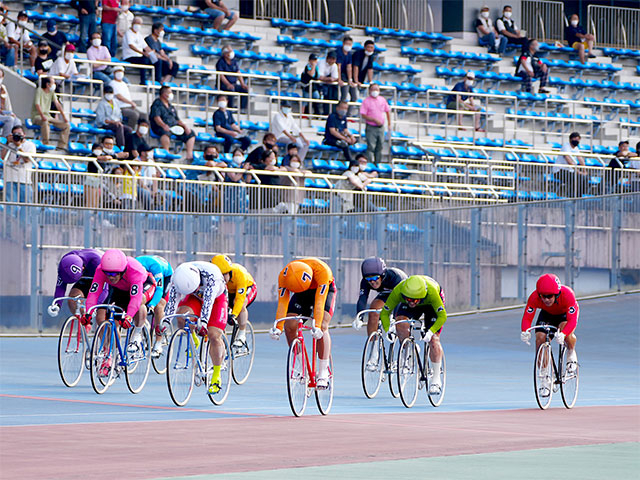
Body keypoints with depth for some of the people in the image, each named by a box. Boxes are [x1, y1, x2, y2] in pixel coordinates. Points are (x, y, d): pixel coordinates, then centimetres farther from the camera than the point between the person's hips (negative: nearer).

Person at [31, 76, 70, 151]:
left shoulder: (52, 92, 11)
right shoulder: (39, 91, -10)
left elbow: (57, 104, 6)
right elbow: (37, 104, -22)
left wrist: (64, 117, -5)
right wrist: (42, 116, -37)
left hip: (48, 116, 8)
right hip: (37, 116, -8)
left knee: (67, 125, -5)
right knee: (45, 122, -42)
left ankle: (62, 146, -7)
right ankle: (46, 144, -35)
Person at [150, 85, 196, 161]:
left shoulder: (171, 106, 26)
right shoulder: (157, 104, 1)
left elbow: (177, 119, 25)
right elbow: (156, 117, -14)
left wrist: (185, 126, 5)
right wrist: (163, 125, -32)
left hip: (174, 127, 8)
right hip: (161, 127, -8)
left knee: (191, 133, -4)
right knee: (166, 132, -42)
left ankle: (189, 155, -13)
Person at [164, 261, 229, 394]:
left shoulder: (211, 274, -40)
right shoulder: (177, 277, -30)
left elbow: (208, 300, -48)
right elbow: (172, 299, -32)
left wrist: (203, 321, -59)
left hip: (217, 297, -3)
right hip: (194, 298, 3)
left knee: (214, 336, -18)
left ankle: (216, 377, -7)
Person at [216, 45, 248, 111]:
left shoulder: (234, 61, 10)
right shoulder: (220, 62, -9)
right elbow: (221, 75, -18)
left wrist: (242, 84, -6)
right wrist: (228, 84, -32)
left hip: (234, 83, 6)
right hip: (223, 84, -6)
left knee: (245, 90, -15)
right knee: (231, 89, -37)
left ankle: (242, 108, -13)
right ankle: (230, 108, -29)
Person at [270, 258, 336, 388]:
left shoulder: (322, 270, -40)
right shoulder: (284, 276, -30)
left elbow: (319, 301, -45)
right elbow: (282, 303, -34)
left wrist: (317, 326, -53)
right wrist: (278, 327, -45)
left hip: (325, 290, -3)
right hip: (302, 295, 3)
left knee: (322, 327, -24)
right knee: (289, 326, -14)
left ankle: (323, 373, -23)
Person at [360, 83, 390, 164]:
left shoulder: (382, 100, 7)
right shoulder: (366, 101, -8)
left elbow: (388, 111, 18)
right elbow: (363, 115, -12)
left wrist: (389, 123, 11)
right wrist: (374, 120, -21)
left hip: (381, 127, 5)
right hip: (371, 127, -5)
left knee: (379, 147, 11)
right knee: (371, 147, -9)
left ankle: (378, 163, 21)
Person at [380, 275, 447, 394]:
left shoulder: (431, 291, -43)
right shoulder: (397, 291, -37)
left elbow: (442, 316, -34)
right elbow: (384, 313, -25)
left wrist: (430, 332, -47)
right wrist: (388, 330, -42)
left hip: (431, 304, -2)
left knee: (433, 340, -14)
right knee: (400, 324, -29)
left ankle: (436, 380, -3)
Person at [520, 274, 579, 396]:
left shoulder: (567, 294, -40)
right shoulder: (534, 297, -32)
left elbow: (572, 321, -43)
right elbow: (527, 318, -31)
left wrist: (562, 334, -63)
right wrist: (524, 332, -54)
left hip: (565, 313, -3)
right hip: (547, 314, 3)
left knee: (565, 332, -36)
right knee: (540, 339, -19)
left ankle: (571, 355, -1)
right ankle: (545, 381, -6)